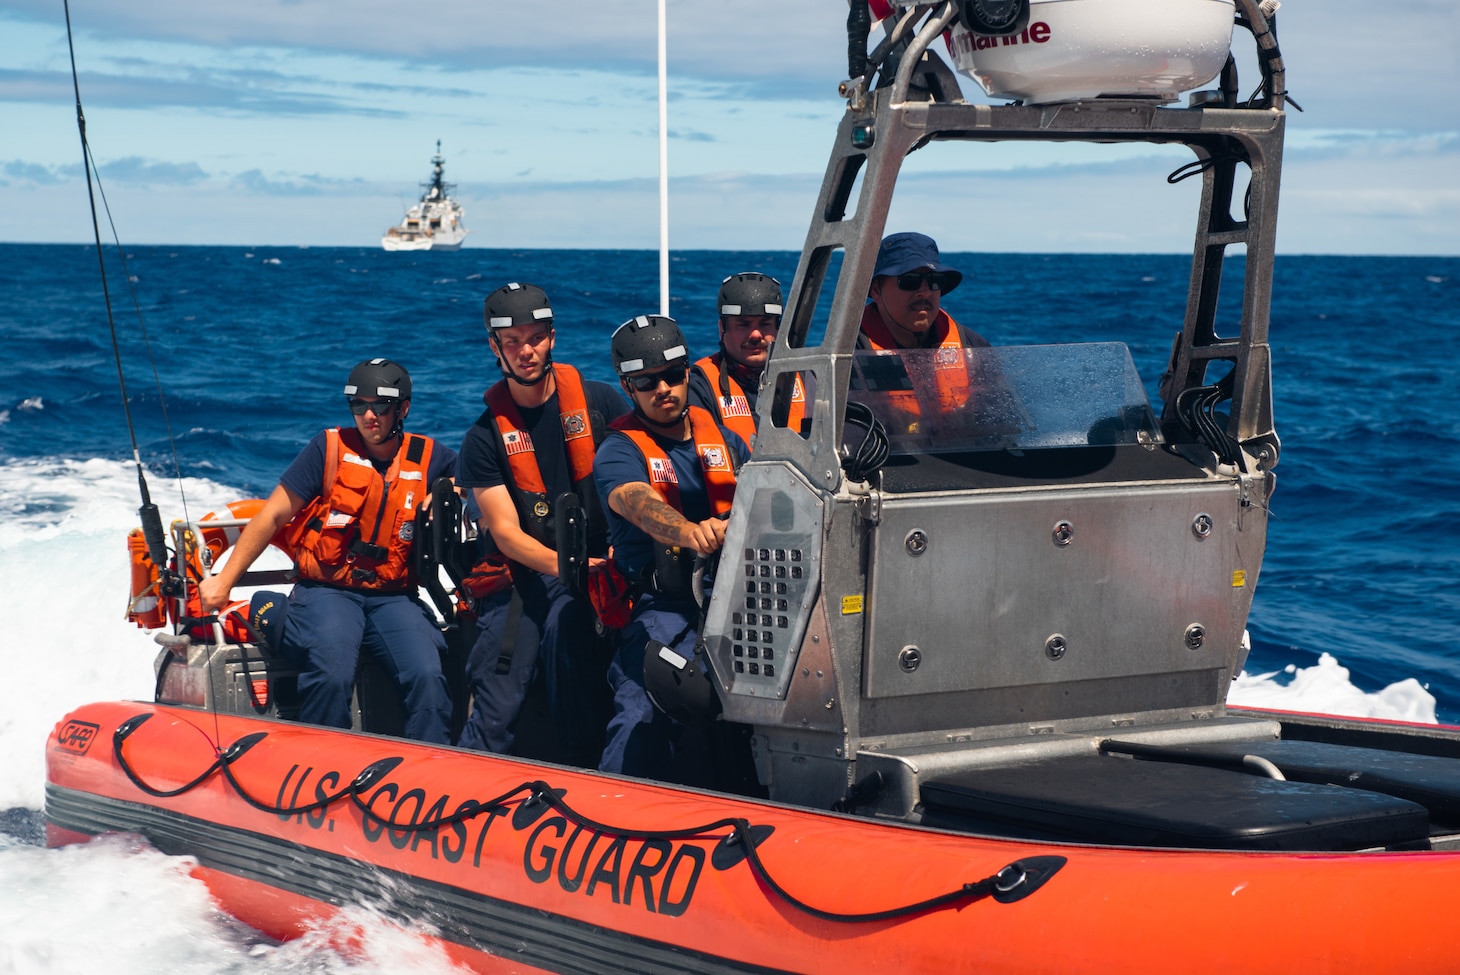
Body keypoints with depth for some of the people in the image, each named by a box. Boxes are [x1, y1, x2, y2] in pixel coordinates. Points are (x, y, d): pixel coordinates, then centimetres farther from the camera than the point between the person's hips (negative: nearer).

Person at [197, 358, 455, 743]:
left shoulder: (429, 458, 7)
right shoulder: (330, 448, 2)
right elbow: (272, 516, 4)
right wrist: (224, 581, 0)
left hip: (394, 598, 2)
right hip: (326, 591, -2)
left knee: (427, 676, -26)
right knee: (331, 675, -31)